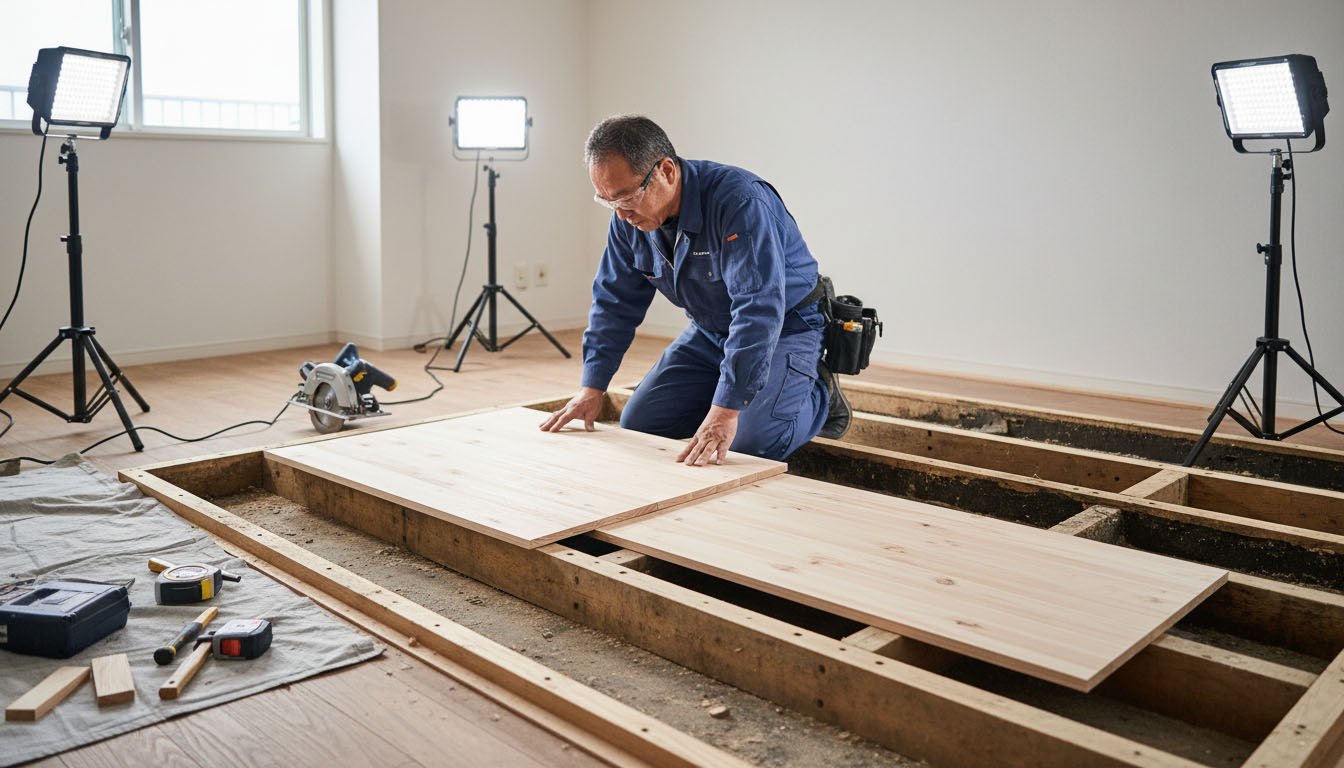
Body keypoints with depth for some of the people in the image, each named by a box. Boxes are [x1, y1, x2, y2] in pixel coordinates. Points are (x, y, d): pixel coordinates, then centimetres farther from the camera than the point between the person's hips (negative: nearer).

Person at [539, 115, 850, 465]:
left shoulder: (739, 201, -33)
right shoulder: (629, 217, -10)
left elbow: (758, 309, -40)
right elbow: (615, 301, 0)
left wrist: (726, 412, -45)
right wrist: (591, 388, -7)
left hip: (784, 328, -7)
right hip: (709, 331, 7)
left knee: (748, 445, -24)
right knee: (638, 423, 1)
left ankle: (818, 396, 6)